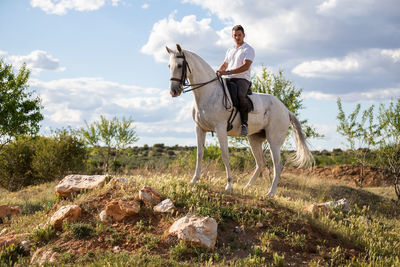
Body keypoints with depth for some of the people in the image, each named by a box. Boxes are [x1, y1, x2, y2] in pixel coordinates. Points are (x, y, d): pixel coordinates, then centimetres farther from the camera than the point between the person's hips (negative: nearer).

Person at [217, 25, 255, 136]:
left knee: (240, 95, -37)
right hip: (229, 80, 7)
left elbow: (246, 66, -12)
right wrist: (218, 73, 7)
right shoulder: (230, 50, 25)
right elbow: (224, 65, 31)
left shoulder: (248, 49, 2)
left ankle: (244, 124, -33)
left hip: (242, 79, -7)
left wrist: (228, 72, -20)